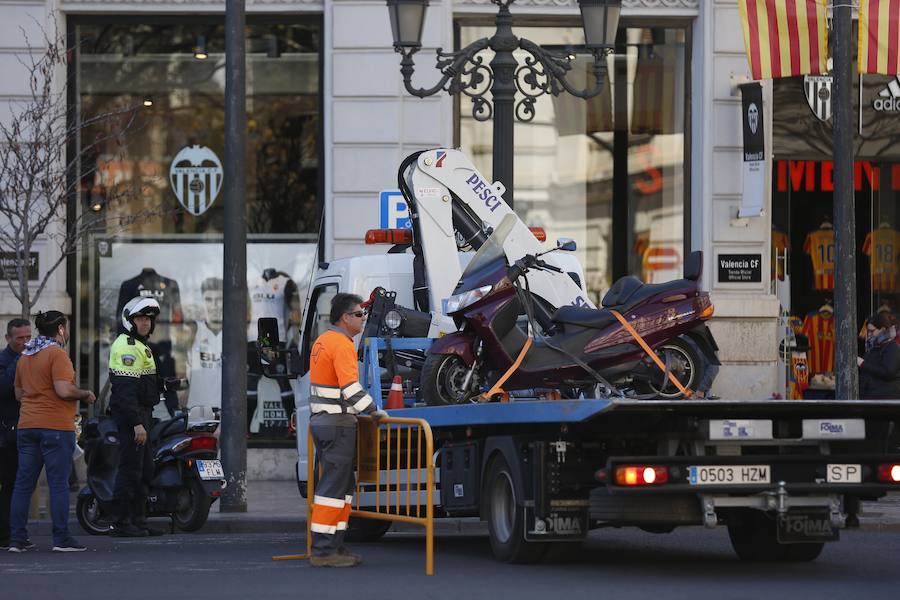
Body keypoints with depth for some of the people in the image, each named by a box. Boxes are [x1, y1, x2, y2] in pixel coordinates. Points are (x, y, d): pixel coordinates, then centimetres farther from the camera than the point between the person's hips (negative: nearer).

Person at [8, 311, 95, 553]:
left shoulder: (25, 356, 15)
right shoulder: (57, 354, -10)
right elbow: (64, 390, -19)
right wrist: (85, 394, -3)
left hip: (27, 425, 7)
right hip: (55, 425, -7)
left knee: (23, 483, 6)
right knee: (59, 483, -4)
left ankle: (17, 538, 5)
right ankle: (61, 539, -5)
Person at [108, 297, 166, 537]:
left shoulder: (141, 345, 20)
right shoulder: (126, 346, -14)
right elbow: (125, 389, -22)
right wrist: (137, 423, -26)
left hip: (141, 413, 11)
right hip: (131, 414, -11)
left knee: (145, 470, 13)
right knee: (131, 469, -10)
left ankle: (138, 521, 18)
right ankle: (120, 523, -9)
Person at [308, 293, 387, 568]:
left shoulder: (322, 341, 16)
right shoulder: (342, 344, -15)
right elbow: (351, 388, -24)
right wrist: (373, 411, -13)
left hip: (321, 421, 10)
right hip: (338, 425, -10)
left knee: (342, 486, 14)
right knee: (333, 486, -9)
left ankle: (335, 546, 16)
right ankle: (323, 551, -10)